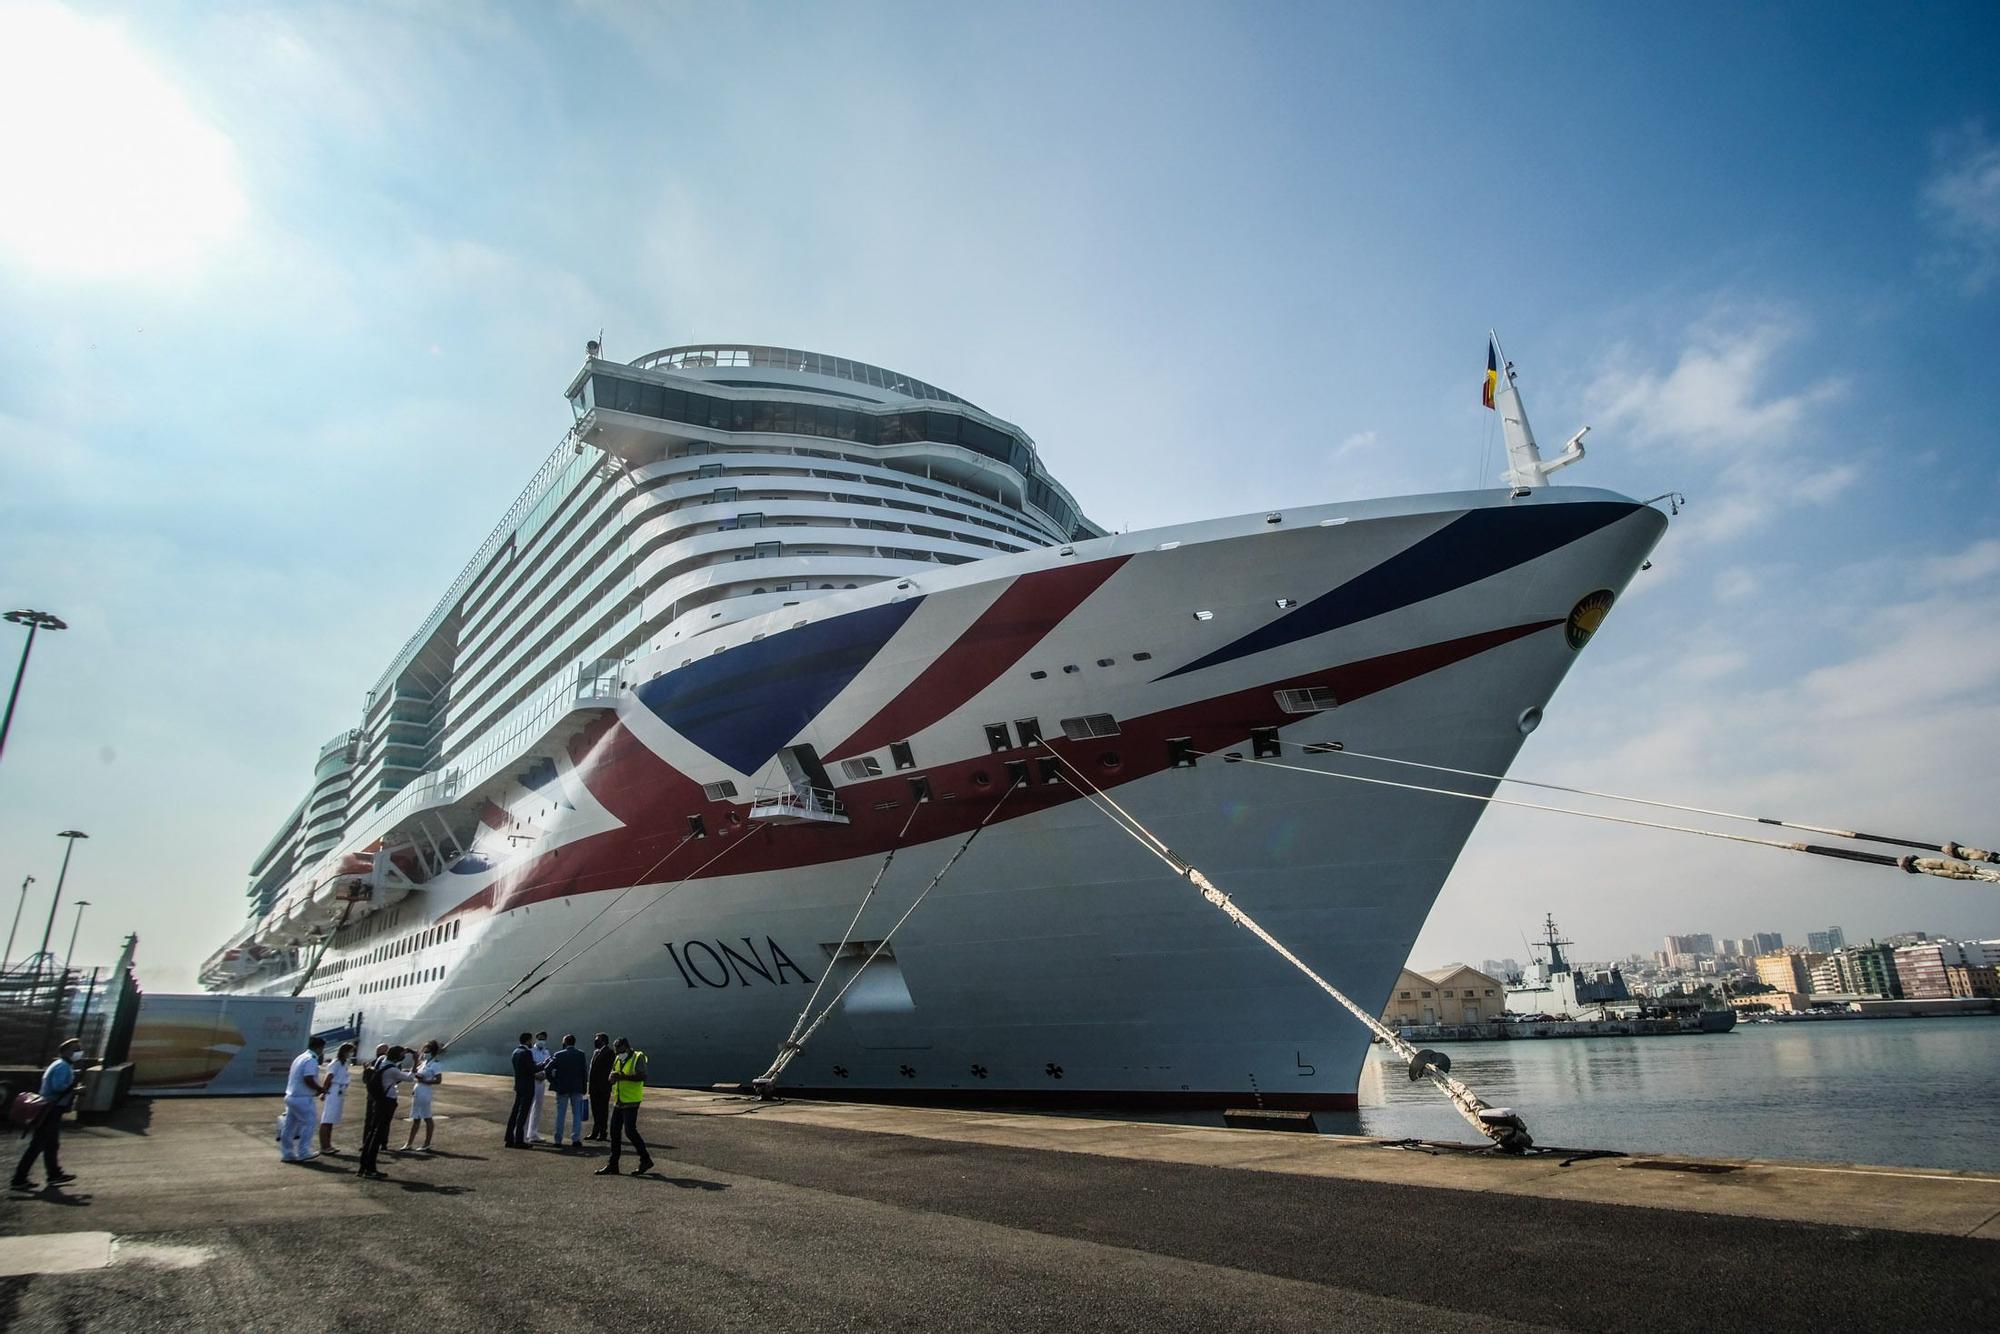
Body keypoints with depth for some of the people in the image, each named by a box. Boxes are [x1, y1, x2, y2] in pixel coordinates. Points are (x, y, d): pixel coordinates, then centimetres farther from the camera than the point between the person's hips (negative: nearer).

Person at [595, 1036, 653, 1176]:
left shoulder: (638, 1058, -10)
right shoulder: (617, 1060, 14)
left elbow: (642, 1076, -23)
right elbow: (611, 1078, 13)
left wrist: (623, 1077, -30)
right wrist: (613, 1076, -11)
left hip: (631, 1101, -8)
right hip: (618, 1101, 8)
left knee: (630, 1131, -10)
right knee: (614, 1131, 9)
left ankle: (645, 1160, 2)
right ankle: (613, 1165, 17)